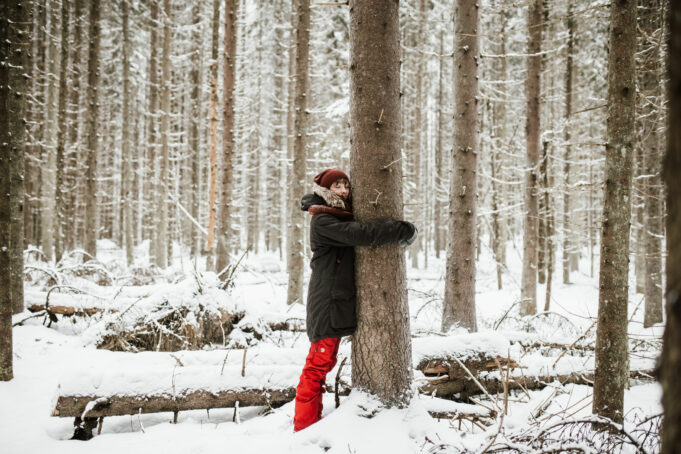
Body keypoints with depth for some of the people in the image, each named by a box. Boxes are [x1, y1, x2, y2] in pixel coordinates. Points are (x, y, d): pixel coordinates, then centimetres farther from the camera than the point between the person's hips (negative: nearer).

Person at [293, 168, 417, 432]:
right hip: (327, 299, -9)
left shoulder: (343, 216, 19)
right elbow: (361, 234, -24)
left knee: (321, 363, 12)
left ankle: (310, 424, 20)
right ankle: (305, 428, -2)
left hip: (340, 299, 9)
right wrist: (405, 230, -18)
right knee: (320, 363, -8)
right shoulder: (322, 220, -13)